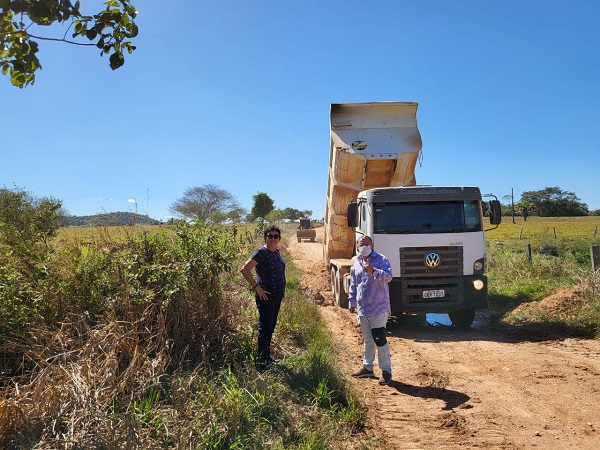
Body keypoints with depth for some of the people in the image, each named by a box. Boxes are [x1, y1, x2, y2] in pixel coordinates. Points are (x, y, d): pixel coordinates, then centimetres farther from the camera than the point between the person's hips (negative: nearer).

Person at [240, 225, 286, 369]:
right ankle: (262, 361, 7)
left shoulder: (277, 251, 9)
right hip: (266, 296, -8)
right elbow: (245, 270, -23)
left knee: (270, 328, 17)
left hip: (277, 296, 8)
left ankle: (267, 357, 29)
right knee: (265, 328, -2)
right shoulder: (261, 252, -15)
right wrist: (256, 287, -22)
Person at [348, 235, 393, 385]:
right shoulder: (356, 264, 11)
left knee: (380, 340, -5)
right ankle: (367, 367, 29)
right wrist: (351, 302, 17)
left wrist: (373, 271, -38)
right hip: (362, 309, 6)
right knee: (368, 340, 17)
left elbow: (388, 276, -24)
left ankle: (386, 371, 7)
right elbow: (353, 285, 19)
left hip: (378, 308, -6)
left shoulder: (382, 260, -7)